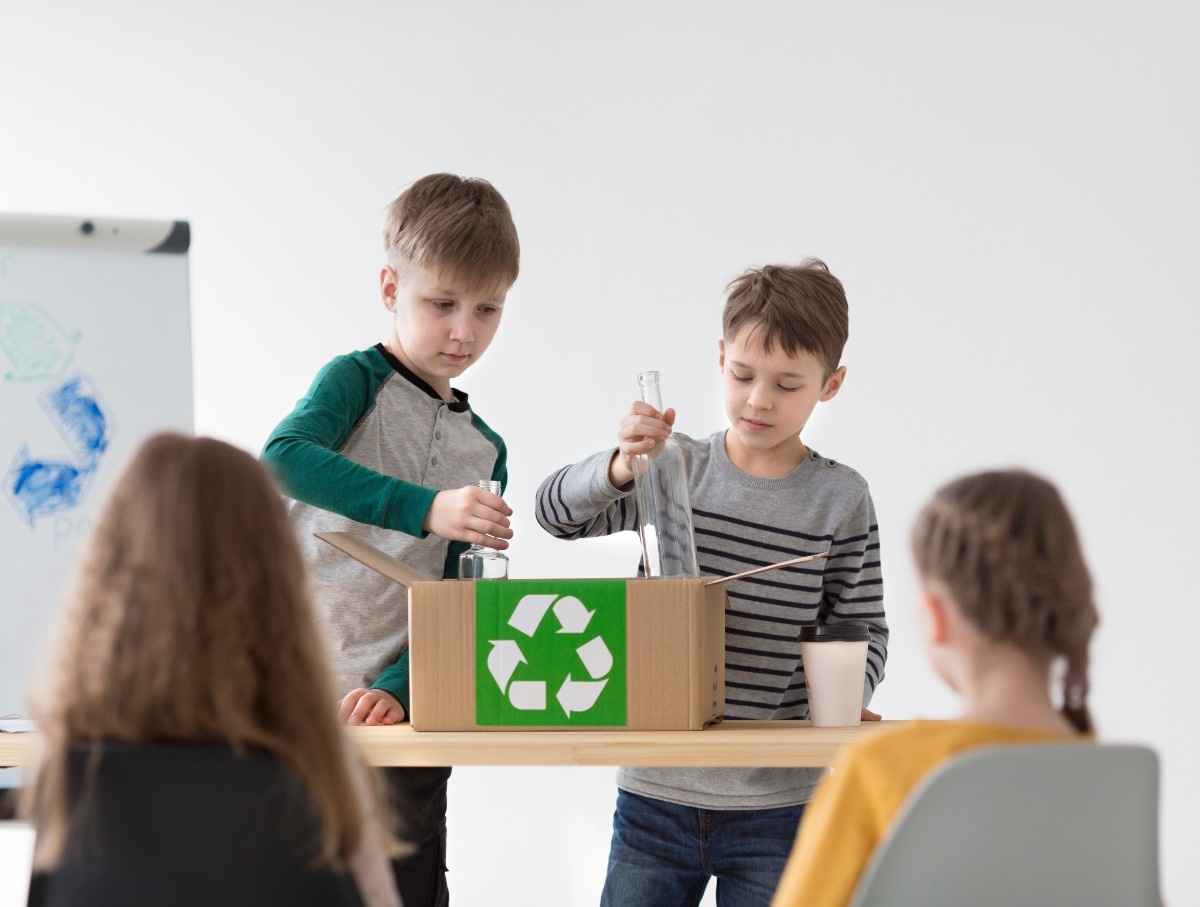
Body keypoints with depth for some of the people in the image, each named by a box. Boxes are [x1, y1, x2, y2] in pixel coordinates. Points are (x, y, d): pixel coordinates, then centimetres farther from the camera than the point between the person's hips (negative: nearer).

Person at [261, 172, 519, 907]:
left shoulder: (484, 450, 14)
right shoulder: (358, 379, -1)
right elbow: (283, 458, -24)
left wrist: (398, 689, -9)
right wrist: (426, 509, -33)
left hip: (397, 706, 5)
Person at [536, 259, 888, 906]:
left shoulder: (840, 499, -1)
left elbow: (862, 628, 4)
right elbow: (557, 512, -6)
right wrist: (620, 468, -26)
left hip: (777, 807, -1)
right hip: (655, 789, 1)